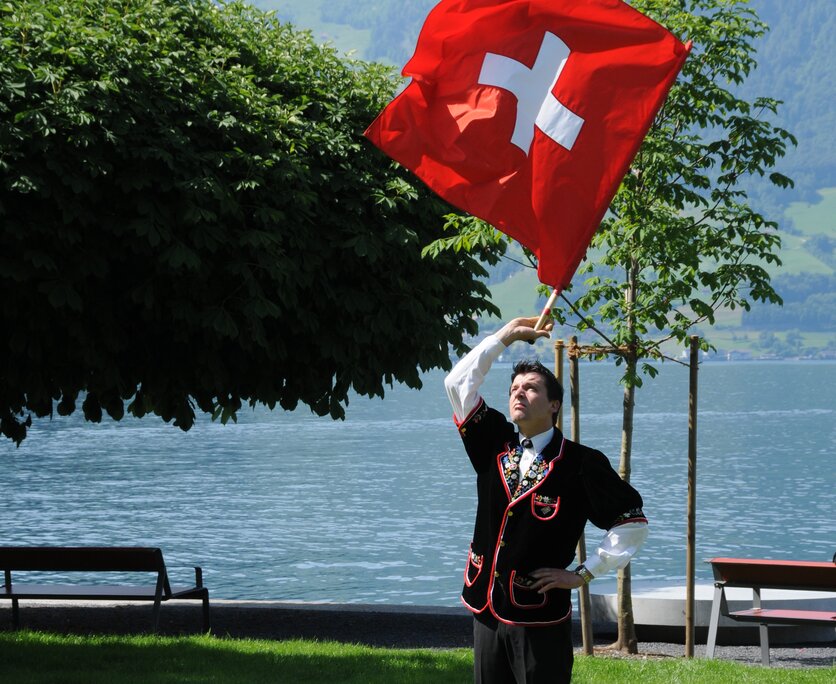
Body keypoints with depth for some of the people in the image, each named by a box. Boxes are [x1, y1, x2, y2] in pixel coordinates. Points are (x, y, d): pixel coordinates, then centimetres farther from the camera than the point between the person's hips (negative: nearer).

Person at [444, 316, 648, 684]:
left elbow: (632, 521, -5)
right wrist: (505, 336, 7)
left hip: (541, 617, -5)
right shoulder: (495, 446, 8)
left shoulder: (581, 464, -7)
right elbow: (458, 383, 7)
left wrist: (583, 574, -6)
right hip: (487, 609, 5)